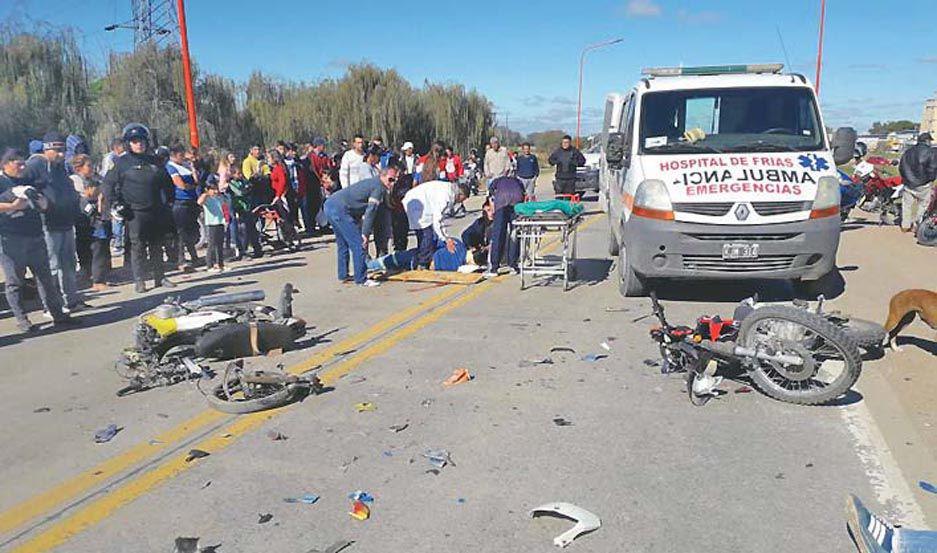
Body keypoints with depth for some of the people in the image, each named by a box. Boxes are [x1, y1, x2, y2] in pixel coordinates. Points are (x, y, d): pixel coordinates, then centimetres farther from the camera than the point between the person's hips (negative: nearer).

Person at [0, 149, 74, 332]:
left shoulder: (28, 181, 18)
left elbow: (44, 206, 25)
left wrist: (42, 202, 4)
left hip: (35, 237, 6)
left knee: (45, 277, 8)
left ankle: (57, 313, 13)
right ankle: (21, 319, 9)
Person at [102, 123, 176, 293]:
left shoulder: (154, 161, 11)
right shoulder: (122, 162, -2)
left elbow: (167, 182, 21)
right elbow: (108, 184, -1)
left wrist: (167, 201, 14)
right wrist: (118, 204, -7)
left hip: (157, 211, 4)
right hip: (135, 212, -4)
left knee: (156, 246, 10)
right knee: (138, 246, -2)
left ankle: (159, 277, 18)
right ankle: (139, 280, 4)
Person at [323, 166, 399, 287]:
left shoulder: (371, 182, 23)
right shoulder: (379, 188, -7)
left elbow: (364, 210, 27)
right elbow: (370, 212, -15)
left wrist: (365, 231, 26)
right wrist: (365, 234, -16)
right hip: (340, 209, -10)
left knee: (343, 244, 22)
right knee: (358, 244, -4)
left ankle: (343, 275, 32)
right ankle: (361, 279, -1)